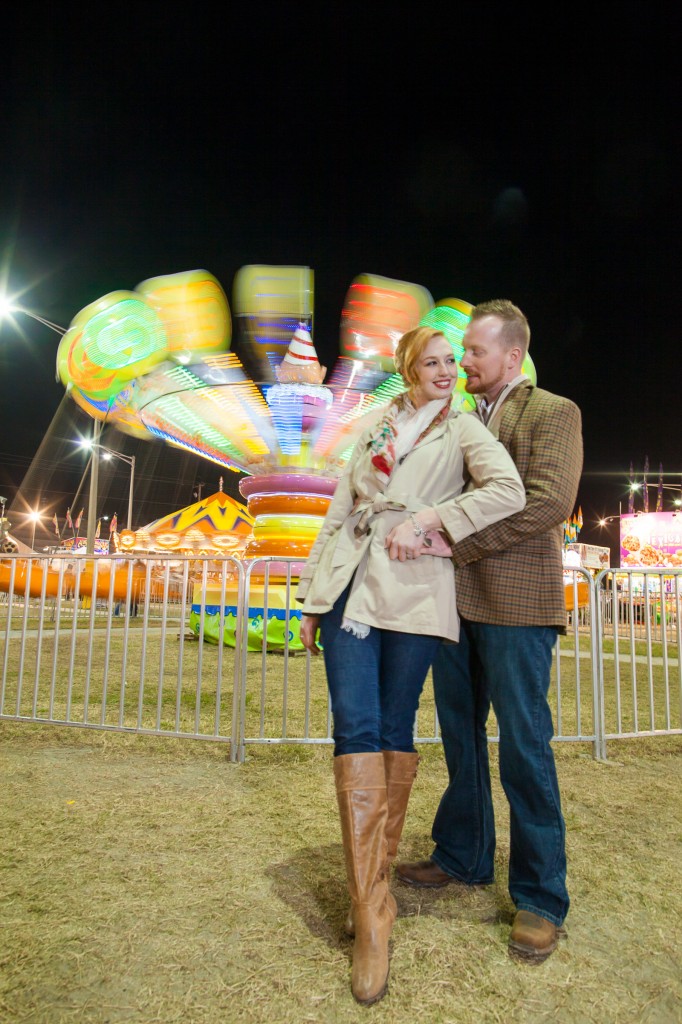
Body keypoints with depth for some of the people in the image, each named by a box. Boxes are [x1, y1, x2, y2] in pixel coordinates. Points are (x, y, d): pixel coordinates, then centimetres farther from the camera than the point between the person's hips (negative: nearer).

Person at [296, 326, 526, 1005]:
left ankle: (374, 879, 22)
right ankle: (371, 911, 0)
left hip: (414, 591, -2)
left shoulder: (462, 429, 8)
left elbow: (508, 490, -10)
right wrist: (311, 597, 12)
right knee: (355, 725, -7)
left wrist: (426, 518, -12)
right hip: (351, 584, 3)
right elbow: (339, 509, 16)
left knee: (394, 728, 3)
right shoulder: (377, 428, 18)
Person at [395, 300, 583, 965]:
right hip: (455, 600, 7)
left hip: (514, 604, -6)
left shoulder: (554, 413, -1)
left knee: (524, 748, 1)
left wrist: (451, 541, -19)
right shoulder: (457, 419, 18)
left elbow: (549, 500, -16)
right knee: (460, 738, 16)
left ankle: (540, 898, 19)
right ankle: (463, 856, 34)